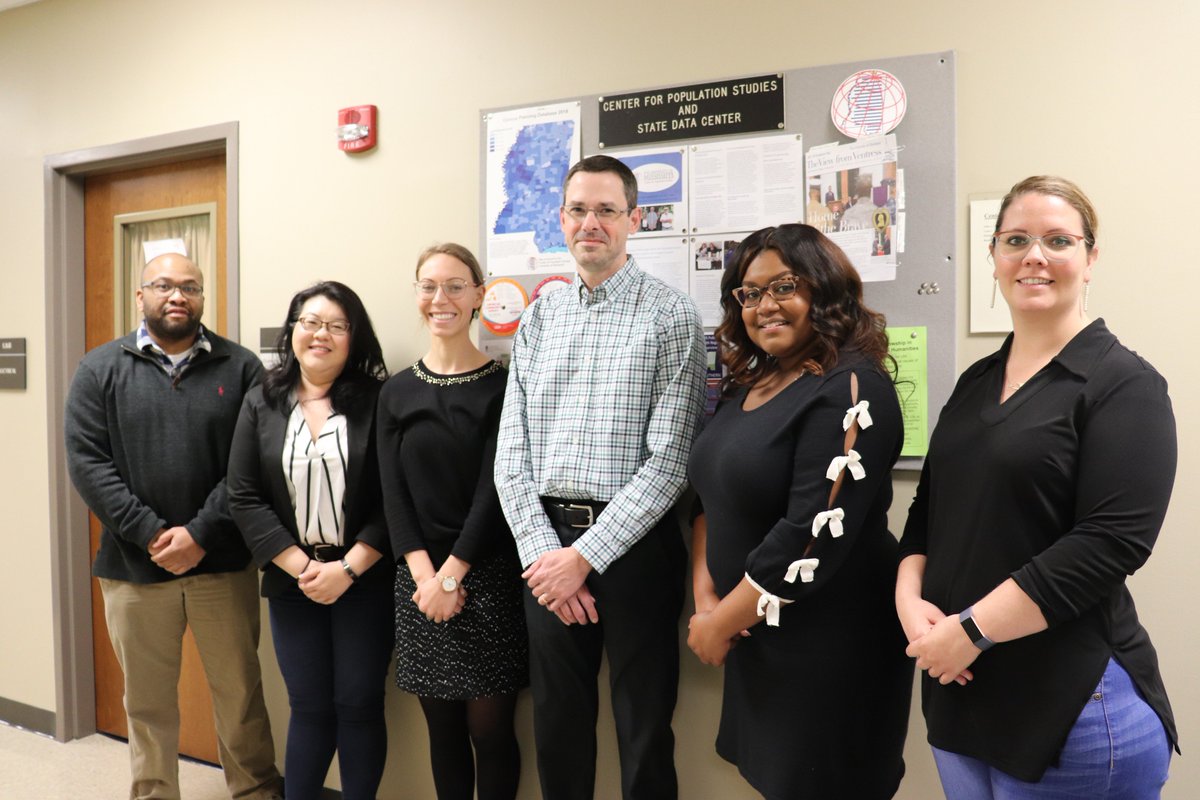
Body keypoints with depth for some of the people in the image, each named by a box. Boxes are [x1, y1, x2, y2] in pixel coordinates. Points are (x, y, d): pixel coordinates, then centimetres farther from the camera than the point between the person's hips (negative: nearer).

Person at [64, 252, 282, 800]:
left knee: (239, 691, 10)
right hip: (134, 567, 1)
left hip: (222, 564, 0)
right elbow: (87, 462, -5)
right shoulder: (100, 369, 4)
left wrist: (201, 534, -14)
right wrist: (151, 534, -14)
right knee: (147, 700, 14)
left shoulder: (240, 368, 1)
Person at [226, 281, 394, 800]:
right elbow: (243, 497, -1)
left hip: (364, 579, -2)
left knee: (359, 705, 7)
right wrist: (302, 567, -10)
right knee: (308, 707, 11)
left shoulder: (376, 401, -5)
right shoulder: (260, 404, 4)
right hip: (292, 581, 2)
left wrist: (347, 569, -15)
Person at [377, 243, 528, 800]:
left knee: (489, 727, 3)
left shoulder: (501, 387, -4)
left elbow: (495, 488, -8)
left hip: (487, 575, -3)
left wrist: (452, 573, -11)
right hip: (420, 578, 3)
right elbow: (393, 491, 2)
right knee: (442, 727, 12)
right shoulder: (397, 392, 7)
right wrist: (425, 573, -9)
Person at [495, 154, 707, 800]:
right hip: (547, 545, 4)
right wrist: (541, 552, -7)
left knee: (644, 732, 10)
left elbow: (668, 460, -12)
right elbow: (511, 454, 5)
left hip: (634, 546, -3)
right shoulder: (538, 318, 9)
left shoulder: (671, 317, -5)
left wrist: (586, 556, -15)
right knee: (557, 724, 17)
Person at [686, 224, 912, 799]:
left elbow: (814, 535, -24)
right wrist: (704, 597, -3)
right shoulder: (746, 385, 8)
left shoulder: (851, 388, -18)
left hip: (828, 647, -7)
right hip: (755, 638, 7)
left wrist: (719, 625, -14)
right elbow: (712, 498, 11)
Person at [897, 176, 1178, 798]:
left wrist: (972, 630, -21)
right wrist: (911, 600, -6)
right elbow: (928, 507, 11)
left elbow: (1111, 541, -20)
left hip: (1073, 702, -6)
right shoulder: (977, 381, 9)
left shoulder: (1124, 384, -10)